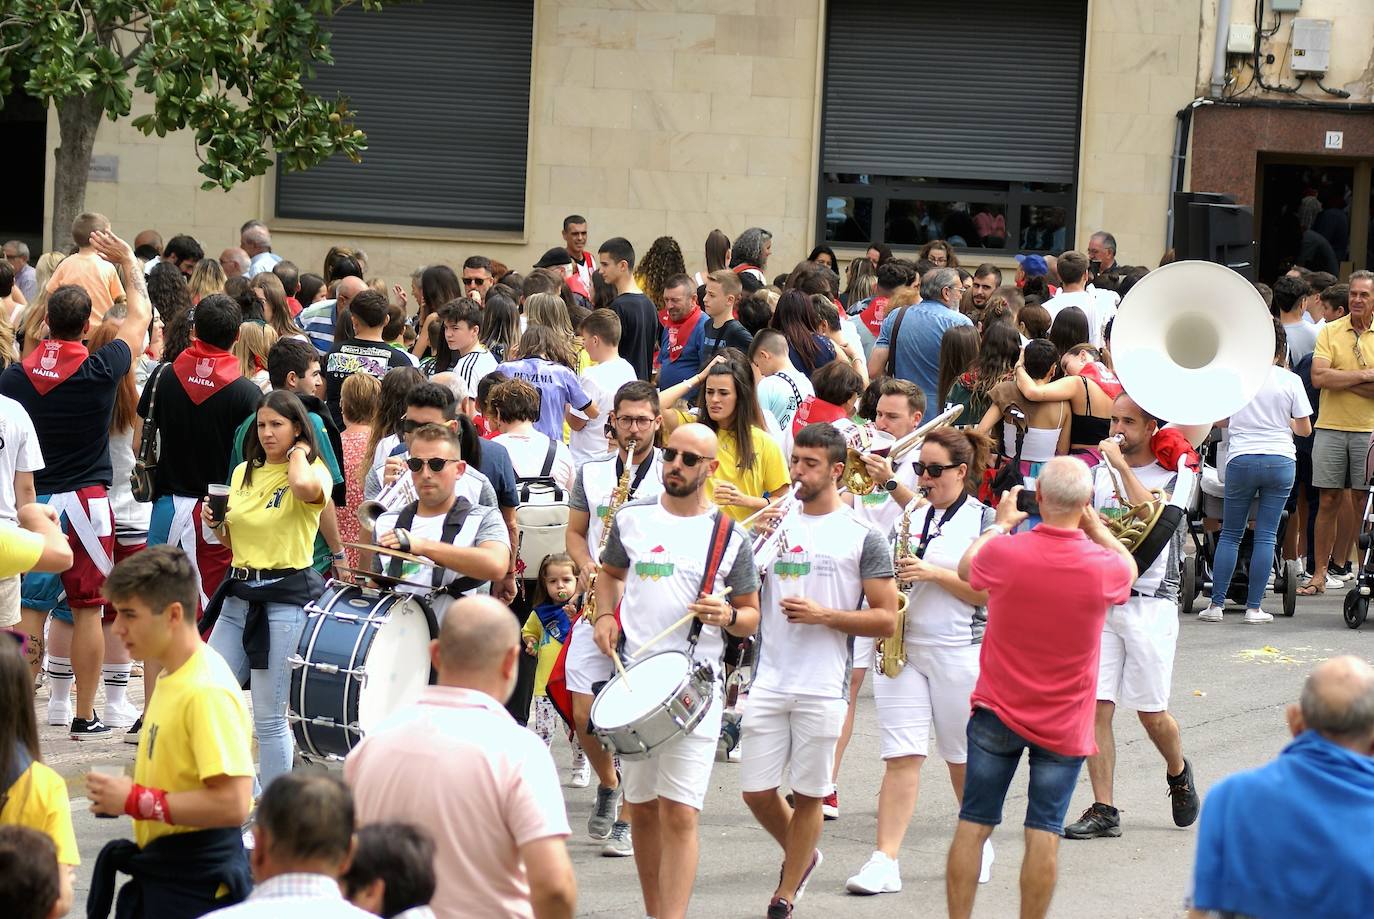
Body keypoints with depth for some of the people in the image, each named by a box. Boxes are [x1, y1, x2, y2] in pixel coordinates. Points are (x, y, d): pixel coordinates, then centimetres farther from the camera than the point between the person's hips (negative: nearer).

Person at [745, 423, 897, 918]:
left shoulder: (862, 538, -2)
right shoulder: (774, 525, 10)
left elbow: (885, 618, -4)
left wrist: (823, 616, -15)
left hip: (824, 689, -4)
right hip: (768, 683, 4)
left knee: (809, 794, 4)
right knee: (757, 790, 3)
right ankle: (801, 855, 31)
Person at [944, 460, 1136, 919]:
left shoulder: (1004, 553, -15)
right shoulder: (1102, 568, -15)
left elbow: (967, 566, 11)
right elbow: (1129, 567, 12)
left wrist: (1000, 523, 25)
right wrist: (1094, 525, 16)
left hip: (997, 713, 0)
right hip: (1063, 725, 0)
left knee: (972, 825, 8)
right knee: (1043, 833, 3)